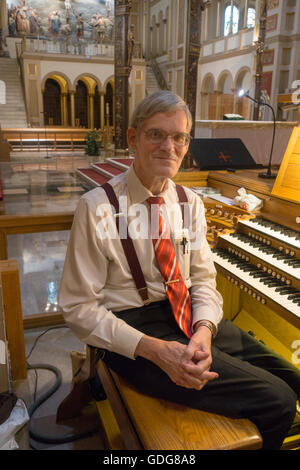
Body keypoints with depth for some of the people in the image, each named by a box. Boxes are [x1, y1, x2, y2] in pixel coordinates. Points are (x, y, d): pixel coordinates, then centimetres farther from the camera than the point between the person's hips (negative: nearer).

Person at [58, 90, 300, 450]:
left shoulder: (190, 203, 4)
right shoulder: (98, 208, -14)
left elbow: (203, 279, 5)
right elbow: (78, 307, -14)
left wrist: (204, 331, -16)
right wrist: (152, 349, -24)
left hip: (190, 315, 6)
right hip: (135, 323, -6)